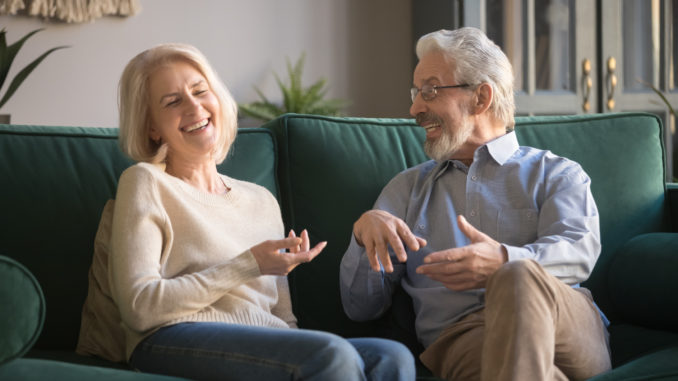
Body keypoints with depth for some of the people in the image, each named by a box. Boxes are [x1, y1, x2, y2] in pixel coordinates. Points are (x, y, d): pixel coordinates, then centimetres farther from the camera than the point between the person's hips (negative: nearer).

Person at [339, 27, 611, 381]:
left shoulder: (557, 174, 21)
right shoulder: (407, 187, 29)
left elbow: (579, 251, -3)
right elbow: (361, 305, 20)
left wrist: (505, 260, -25)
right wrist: (364, 230, -2)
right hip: (458, 335, -1)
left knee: (519, 277, -37)